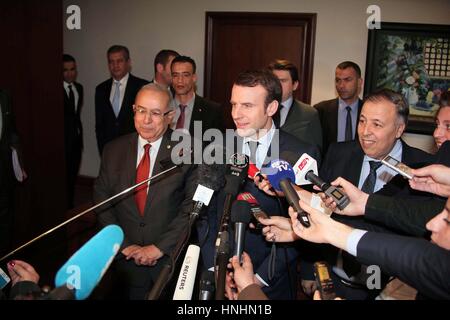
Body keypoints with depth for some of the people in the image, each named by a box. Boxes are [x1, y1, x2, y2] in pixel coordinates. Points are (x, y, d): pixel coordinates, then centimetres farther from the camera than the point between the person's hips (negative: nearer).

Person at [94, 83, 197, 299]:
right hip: (126, 257, 3)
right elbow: (102, 201, 1)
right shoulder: (113, 150, 0)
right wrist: (123, 245, -7)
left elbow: (192, 206, -13)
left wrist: (160, 247, -14)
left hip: (170, 259, -2)